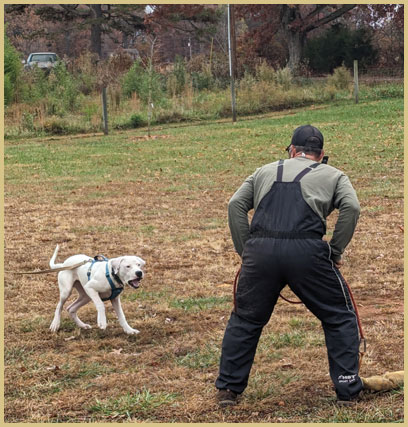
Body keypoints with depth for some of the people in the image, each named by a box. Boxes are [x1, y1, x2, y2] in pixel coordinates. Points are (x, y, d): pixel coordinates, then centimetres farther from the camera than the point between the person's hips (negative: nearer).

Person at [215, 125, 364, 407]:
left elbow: (236, 205, 16)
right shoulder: (333, 175, 21)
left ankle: (228, 389, 22)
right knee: (340, 318, 15)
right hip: (307, 251, -2)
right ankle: (348, 390, 12)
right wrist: (336, 252, 9)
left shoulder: (266, 171, 28)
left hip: (260, 252, 2)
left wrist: (245, 251, 16)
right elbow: (351, 207, 2)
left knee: (245, 320, 20)